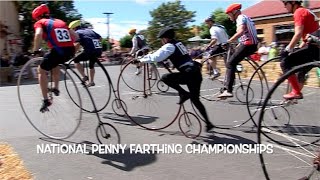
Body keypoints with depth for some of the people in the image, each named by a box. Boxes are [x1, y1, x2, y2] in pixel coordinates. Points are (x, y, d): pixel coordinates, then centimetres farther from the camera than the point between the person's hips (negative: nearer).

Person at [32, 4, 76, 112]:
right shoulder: (60, 21, 28)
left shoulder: (40, 23, 11)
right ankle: (56, 88, 33)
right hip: (70, 51, 6)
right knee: (55, 63, 36)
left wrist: (36, 50, -2)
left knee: (41, 70, 16)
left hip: (58, 51, -6)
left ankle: (46, 101, 10)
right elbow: (75, 36, 23)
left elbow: (38, 34, -11)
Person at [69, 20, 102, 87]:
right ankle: (91, 82, 34)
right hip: (99, 51, 7)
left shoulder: (77, 33, 5)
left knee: (76, 60, 12)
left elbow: (77, 44, -10)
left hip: (90, 51, -7)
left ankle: (84, 77, 4)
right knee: (91, 65, 28)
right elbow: (99, 38, 22)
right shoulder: (89, 30, 25)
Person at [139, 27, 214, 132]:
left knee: (165, 78, -9)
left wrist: (142, 60, -1)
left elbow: (156, 57, -15)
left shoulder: (169, 46, -5)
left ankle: (183, 93, -5)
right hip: (197, 73, 9)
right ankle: (208, 123, 19)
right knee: (195, 100, 17)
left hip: (189, 74, -9)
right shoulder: (178, 43, 22)